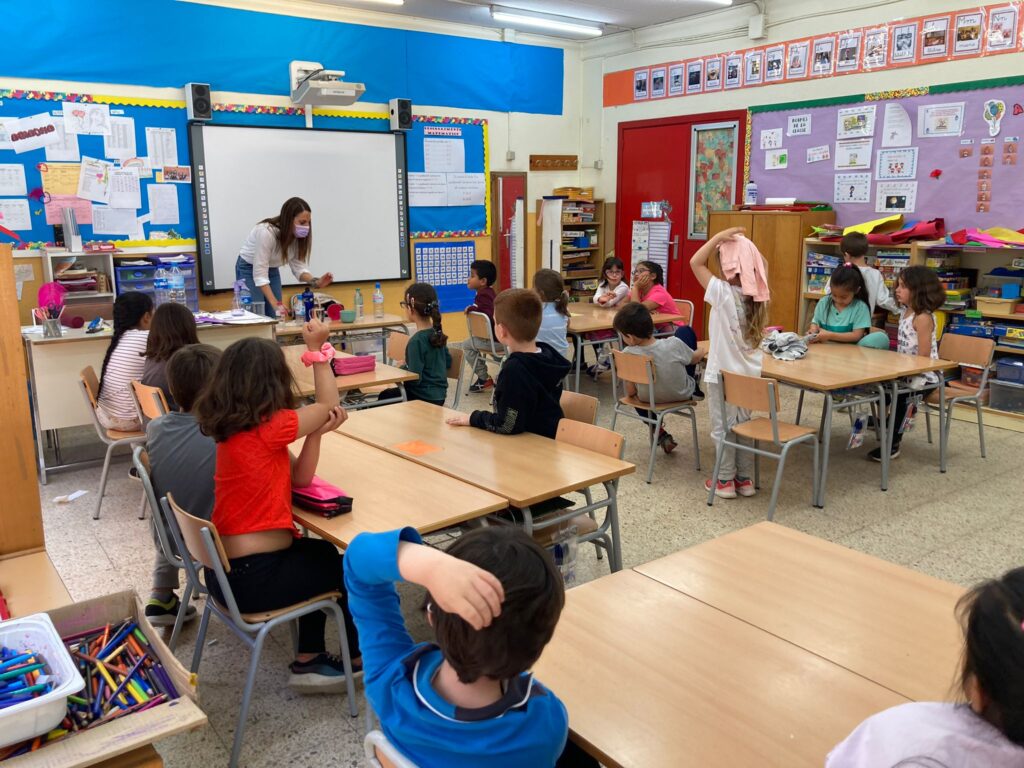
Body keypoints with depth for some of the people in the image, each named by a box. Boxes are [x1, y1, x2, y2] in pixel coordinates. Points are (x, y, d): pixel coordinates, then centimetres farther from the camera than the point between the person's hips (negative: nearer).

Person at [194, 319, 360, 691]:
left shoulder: (232, 425, 5)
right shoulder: (268, 427, -22)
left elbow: (300, 477, 5)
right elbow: (329, 404, -5)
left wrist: (318, 430, -9)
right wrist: (317, 349, 1)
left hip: (227, 567, 9)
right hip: (252, 578, -9)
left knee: (322, 553, 28)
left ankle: (308, 661, 33)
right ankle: (361, 657, 33)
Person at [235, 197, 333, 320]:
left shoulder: (298, 237, -15)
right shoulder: (266, 232, -34)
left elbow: (299, 267, -10)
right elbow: (260, 274, -35)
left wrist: (315, 281, -30)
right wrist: (275, 304, -40)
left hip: (272, 270, 6)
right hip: (249, 269, -6)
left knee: (277, 318, -1)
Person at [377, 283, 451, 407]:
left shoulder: (417, 341, -24)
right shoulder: (437, 332, 0)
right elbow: (447, 362, 13)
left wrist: (403, 368, -4)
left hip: (424, 398, -8)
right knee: (384, 395, 28)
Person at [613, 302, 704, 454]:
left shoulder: (628, 354, -29)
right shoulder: (673, 344, -28)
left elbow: (631, 392, -15)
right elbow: (695, 358, -5)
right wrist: (701, 352, 19)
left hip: (648, 398, 0)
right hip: (682, 394, 0)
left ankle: (659, 433, 23)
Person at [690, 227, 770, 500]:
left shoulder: (723, 293, -18)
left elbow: (696, 262, -15)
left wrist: (719, 237, -14)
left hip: (723, 374, -6)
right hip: (749, 372, 6)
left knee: (723, 427, 4)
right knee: (744, 424, 15)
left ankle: (725, 480, 12)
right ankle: (745, 479, 22)